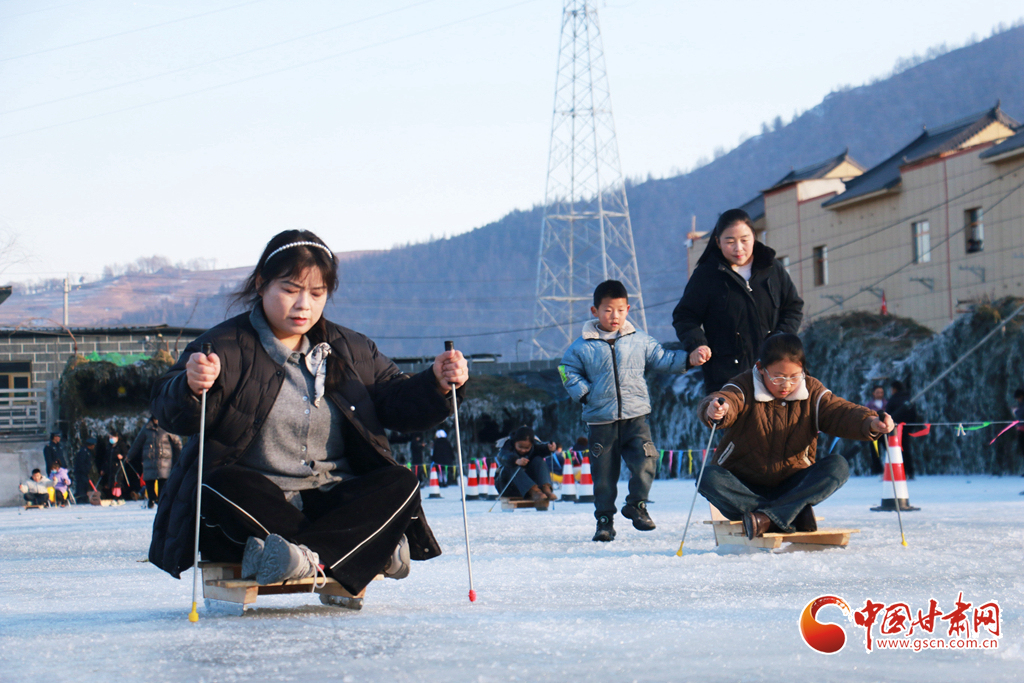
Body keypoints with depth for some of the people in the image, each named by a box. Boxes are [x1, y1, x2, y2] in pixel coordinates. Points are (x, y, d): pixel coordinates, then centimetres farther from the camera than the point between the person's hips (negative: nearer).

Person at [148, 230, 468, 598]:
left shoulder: (349, 349, 11)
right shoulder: (228, 346, -5)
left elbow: (398, 404, 12)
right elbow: (169, 413, -17)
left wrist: (436, 384, -9)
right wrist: (191, 388, -41)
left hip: (332, 503, 4)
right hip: (255, 508, -4)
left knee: (400, 484, -18)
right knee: (221, 488, -35)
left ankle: (308, 554, -37)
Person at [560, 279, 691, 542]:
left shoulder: (639, 340, 6)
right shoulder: (583, 346, 1)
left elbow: (662, 358, 11)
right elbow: (568, 371, 9)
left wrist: (688, 360, -1)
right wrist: (584, 393, -4)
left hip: (635, 416, 1)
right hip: (601, 421, -1)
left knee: (645, 460, -14)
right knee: (604, 472, 2)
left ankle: (636, 504, 9)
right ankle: (604, 519, 15)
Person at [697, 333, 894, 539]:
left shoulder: (812, 392, 0)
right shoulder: (744, 387, -10)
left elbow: (838, 411, -12)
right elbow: (727, 399, -30)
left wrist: (870, 423, -35)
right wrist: (715, 410, -56)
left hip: (791, 487, 2)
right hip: (743, 487, -2)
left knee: (837, 466, -22)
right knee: (709, 478, -33)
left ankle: (767, 517, -34)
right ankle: (793, 517, -37)